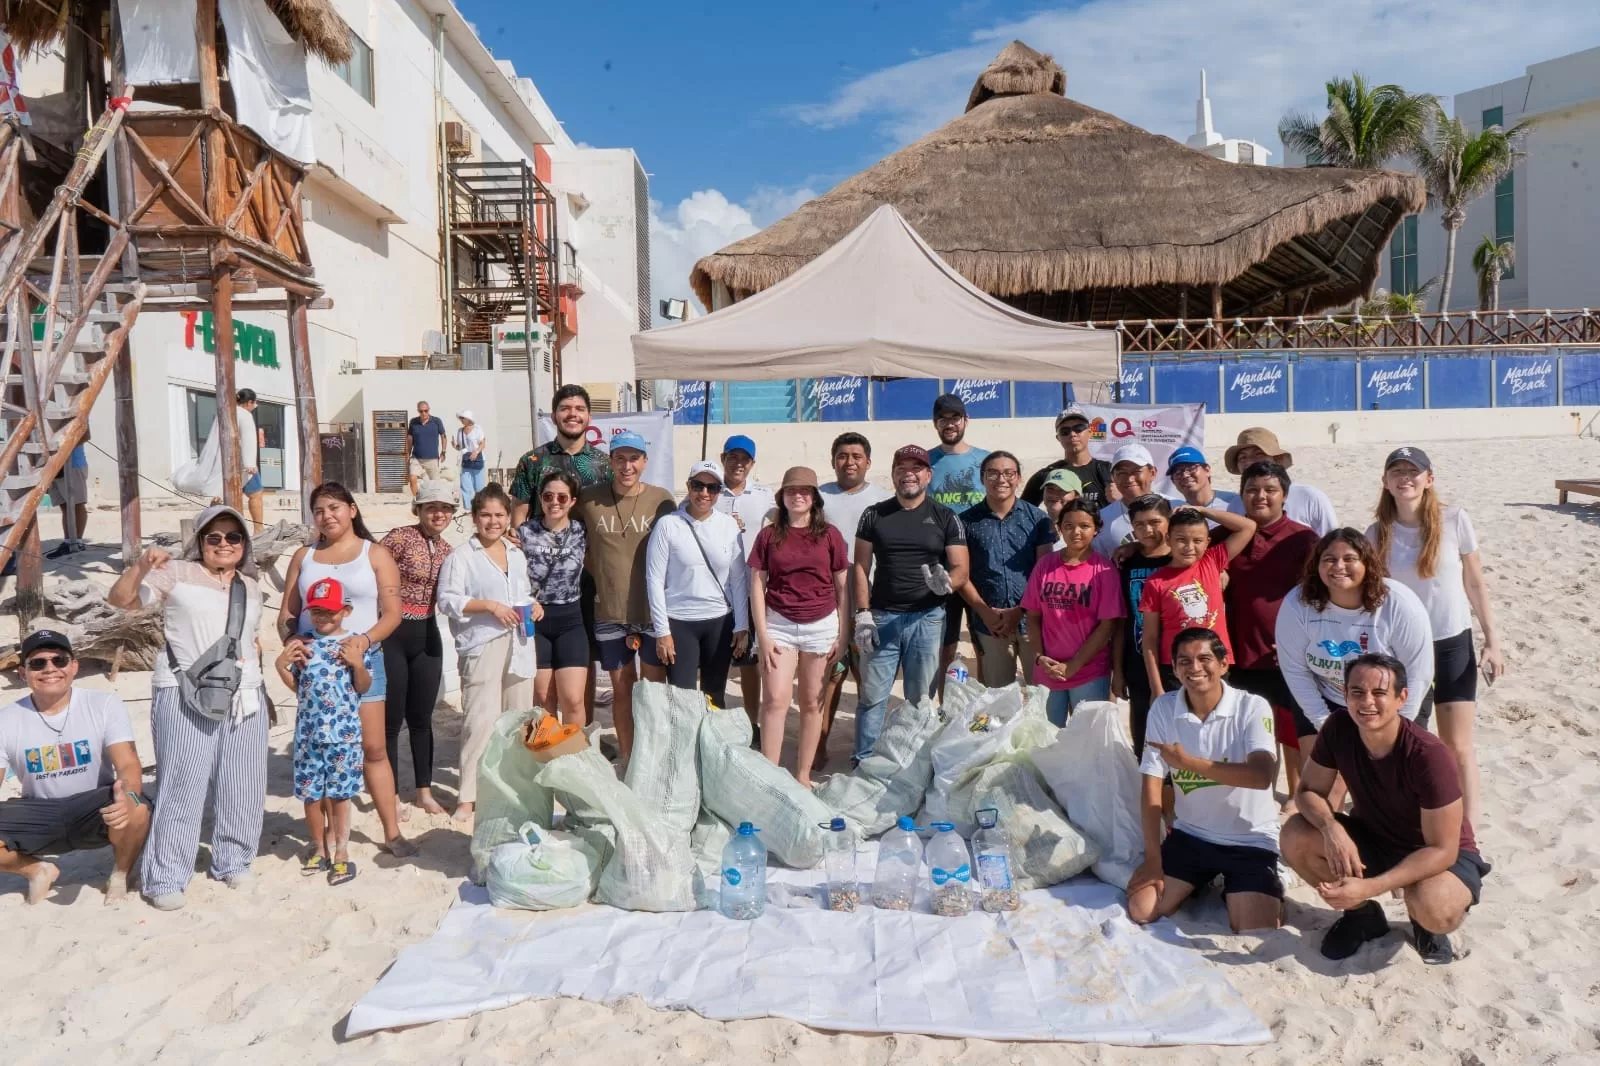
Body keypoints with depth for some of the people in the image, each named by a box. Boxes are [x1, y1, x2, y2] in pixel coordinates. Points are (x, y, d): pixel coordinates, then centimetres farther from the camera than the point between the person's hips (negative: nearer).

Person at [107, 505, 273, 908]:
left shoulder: (251, 587, 16)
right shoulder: (177, 573, 1)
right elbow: (120, 599, -5)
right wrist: (141, 567, -21)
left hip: (243, 698, 5)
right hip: (185, 697, -5)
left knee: (242, 787, 9)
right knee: (182, 787, -3)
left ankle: (232, 862, 25)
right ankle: (166, 878, 7)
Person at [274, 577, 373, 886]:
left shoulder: (355, 645, -2)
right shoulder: (303, 645, 6)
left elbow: (363, 687, -2)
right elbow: (296, 686, 13)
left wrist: (358, 664, -17)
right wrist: (281, 665, -1)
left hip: (343, 732, -3)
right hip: (308, 731, 3)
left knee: (339, 793, 3)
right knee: (310, 793, 10)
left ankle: (341, 852, 14)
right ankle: (319, 848, 27)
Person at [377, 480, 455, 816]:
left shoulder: (446, 550, 8)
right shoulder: (400, 537, -12)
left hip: (427, 636, 6)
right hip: (392, 635, -5)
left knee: (422, 718, 14)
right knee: (391, 719, 4)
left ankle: (424, 791, 25)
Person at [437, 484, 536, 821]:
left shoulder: (517, 553, 17)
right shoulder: (461, 556, -4)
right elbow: (447, 600, -12)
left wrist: (533, 606, 8)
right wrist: (490, 606, -18)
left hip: (518, 646, 7)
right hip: (482, 649, -6)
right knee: (481, 722, -10)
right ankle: (468, 796, -2)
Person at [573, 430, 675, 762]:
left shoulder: (662, 499, -4)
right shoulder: (589, 499, -1)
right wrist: (596, 571, 3)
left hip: (652, 610, -1)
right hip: (609, 612, 1)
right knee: (622, 687, 11)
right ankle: (626, 759, 23)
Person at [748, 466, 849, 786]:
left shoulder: (830, 534, 4)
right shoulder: (769, 535, 4)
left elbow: (842, 587, 6)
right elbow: (757, 585, 2)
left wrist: (843, 636, 2)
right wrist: (762, 636, -5)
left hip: (821, 626, 1)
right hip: (779, 624, 0)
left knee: (812, 702, 6)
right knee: (775, 700, -7)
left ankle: (803, 775, 16)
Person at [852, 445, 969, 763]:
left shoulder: (945, 517, 3)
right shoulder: (874, 515, 6)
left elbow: (960, 568, 0)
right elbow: (861, 567, 5)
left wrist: (947, 582, -23)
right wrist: (863, 614, -4)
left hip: (927, 618, -1)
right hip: (882, 617, 1)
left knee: (921, 699, 6)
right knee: (872, 695, 3)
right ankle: (863, 762, 13)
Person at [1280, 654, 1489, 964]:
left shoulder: (1429, 756, -31)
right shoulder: (1339, 728, -18)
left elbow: (1442, 850, -28)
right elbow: (1308, 791, -9)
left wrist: (1369, 887, -36)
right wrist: (1330, 827, -33)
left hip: (1441, 854, -4)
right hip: (1373, 840, 4)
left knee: (1433, 910, -37)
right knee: (1295, 836, -22)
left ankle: (1425, 924, 4)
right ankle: (1362, 913, 5)